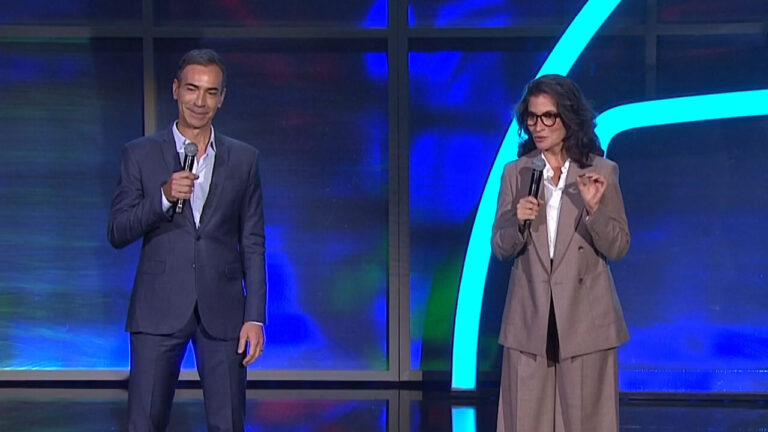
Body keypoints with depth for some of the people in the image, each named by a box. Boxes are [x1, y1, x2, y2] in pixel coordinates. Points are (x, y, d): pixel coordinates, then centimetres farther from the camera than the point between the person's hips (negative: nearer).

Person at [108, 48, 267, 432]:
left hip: (222, 312, 1)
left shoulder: (243, 159, 8)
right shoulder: (141, 154, 4)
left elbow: (252, 244, 8)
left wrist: (255, 316, 0)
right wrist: (164, 197, -16)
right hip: (159, 310, -1)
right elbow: (117, 233, 0)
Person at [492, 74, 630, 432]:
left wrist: (594, 208, -20)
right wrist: (518, 222, -16)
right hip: (530, 320, 2)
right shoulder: (515, 173, 4)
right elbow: (500, 249, 4)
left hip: (585, 319, -2)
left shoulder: (602, 172, -2)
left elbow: (618, 248, -3)